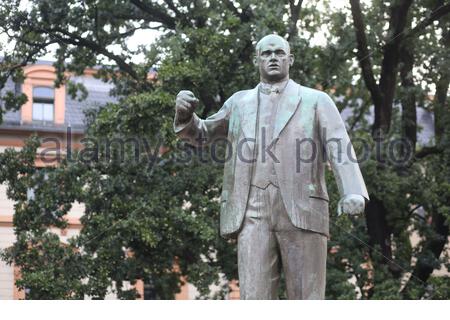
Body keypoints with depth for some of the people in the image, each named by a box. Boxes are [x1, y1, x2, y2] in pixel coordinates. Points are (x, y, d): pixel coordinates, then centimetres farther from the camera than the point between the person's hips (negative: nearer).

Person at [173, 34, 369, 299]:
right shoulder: (240, 102, 20)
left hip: (302, 212, -2)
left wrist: (354, 194, -24)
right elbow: (200, 134, 30)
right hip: (254, 215, 2)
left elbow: (340, 150, -3)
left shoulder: (316, 101, 11)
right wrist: (185, 112, 5)